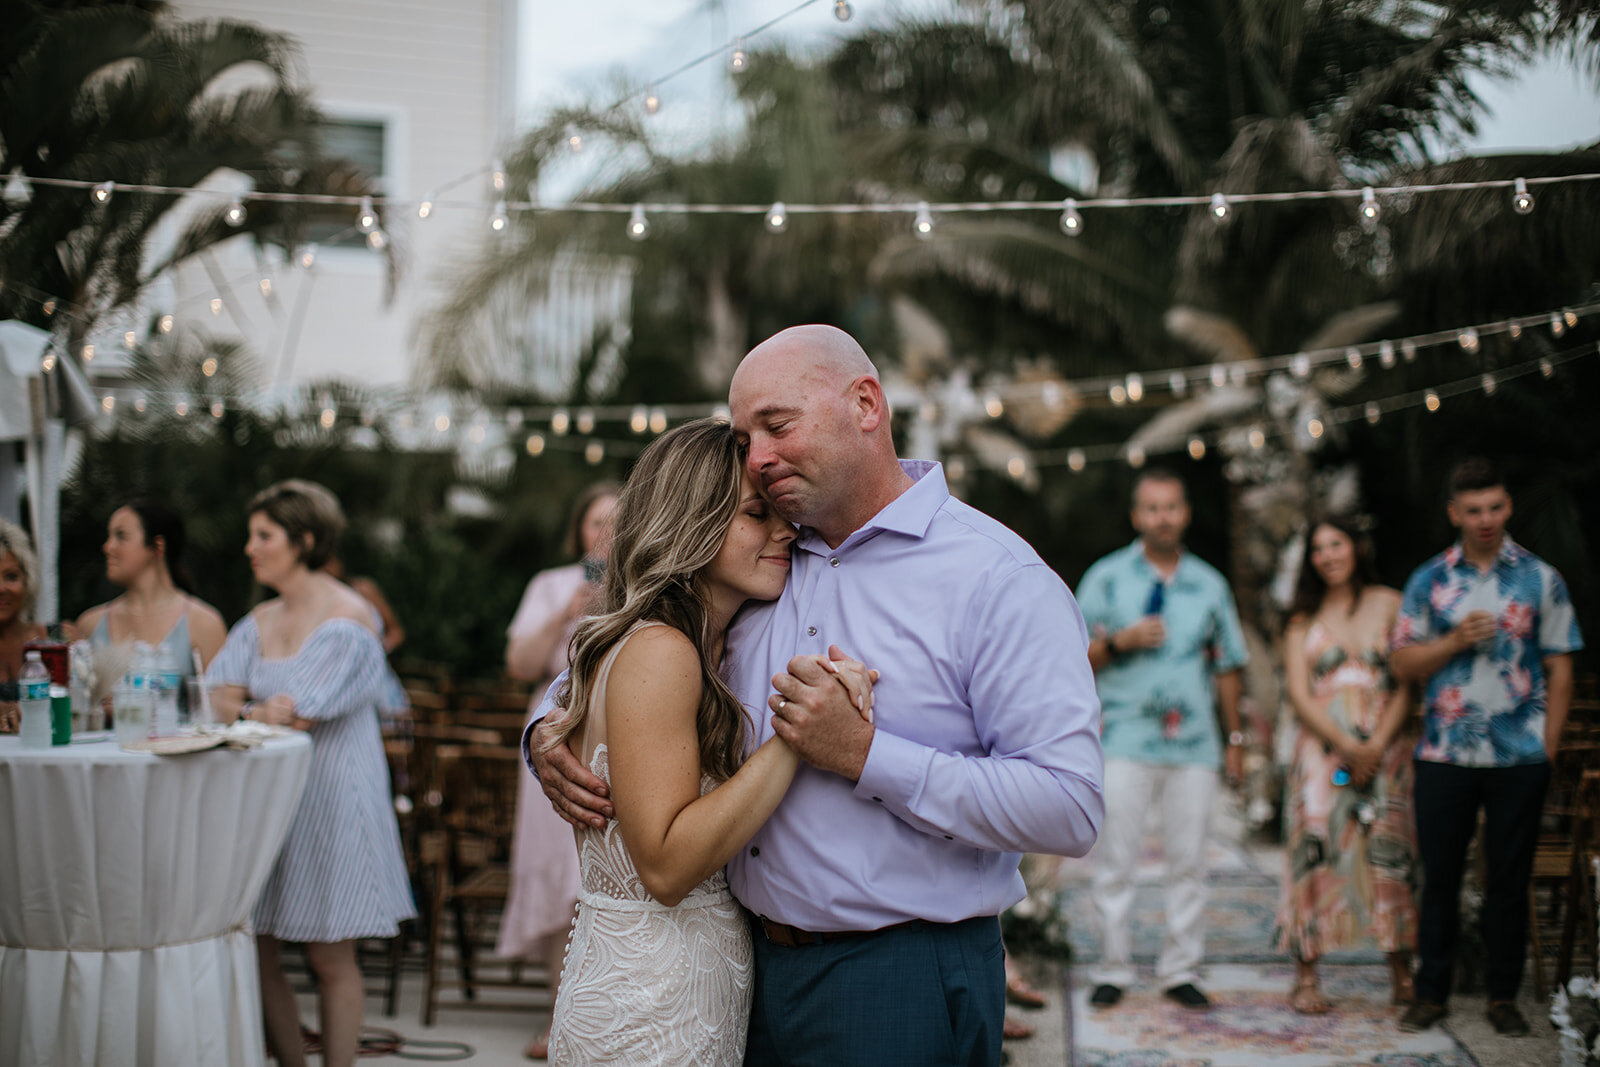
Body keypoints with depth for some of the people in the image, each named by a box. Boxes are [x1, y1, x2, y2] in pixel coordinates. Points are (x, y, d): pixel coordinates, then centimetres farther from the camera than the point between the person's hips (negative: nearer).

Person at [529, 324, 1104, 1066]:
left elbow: (1069, 808, -21)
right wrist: (549, 733, 1)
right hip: (754, 967, 6)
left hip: (899, 984, -6)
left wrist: (866, 755, -23)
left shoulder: (1000, 581, -12)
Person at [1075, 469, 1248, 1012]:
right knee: (1114, 859, -3)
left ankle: (1181, 970, 11)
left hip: (1194, 744, 2)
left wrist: (1235, 737, 15)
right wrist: (1119, 641, -13)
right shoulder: (1107, 577, 5)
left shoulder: (1210, 584, 14)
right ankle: (1113, 970, 6)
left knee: (1189, 860, 3)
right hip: (1125, 739, -2)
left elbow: (1227, 666, 18)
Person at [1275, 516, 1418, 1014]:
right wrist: (1347, 746, -11)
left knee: (1391, 852, -4)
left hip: (1384, 748, 0)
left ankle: (1402, 973, 7)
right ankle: (1305, 977, -2)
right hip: (1323, 749, 0)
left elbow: (1408, 685, 2)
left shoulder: (1390, 604, 7)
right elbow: (1299, 694, 2)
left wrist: (1377, 745, -10)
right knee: (1316, 851, -7)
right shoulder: (1304, 619, 10)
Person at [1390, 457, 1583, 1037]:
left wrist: (1548, 748, -1)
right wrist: (1456, 641, -11)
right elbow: (1402, 663, 5)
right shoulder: (1429, 581, 6)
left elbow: (1559, 670, 4)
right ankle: (1431, 993, 13)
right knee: (1439, 877, 5)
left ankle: (1503, 997, 15)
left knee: (1510, 880, 5)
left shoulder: (1541, 579, 4)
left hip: (1520, 755, -1)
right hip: (1444, 754, 1)